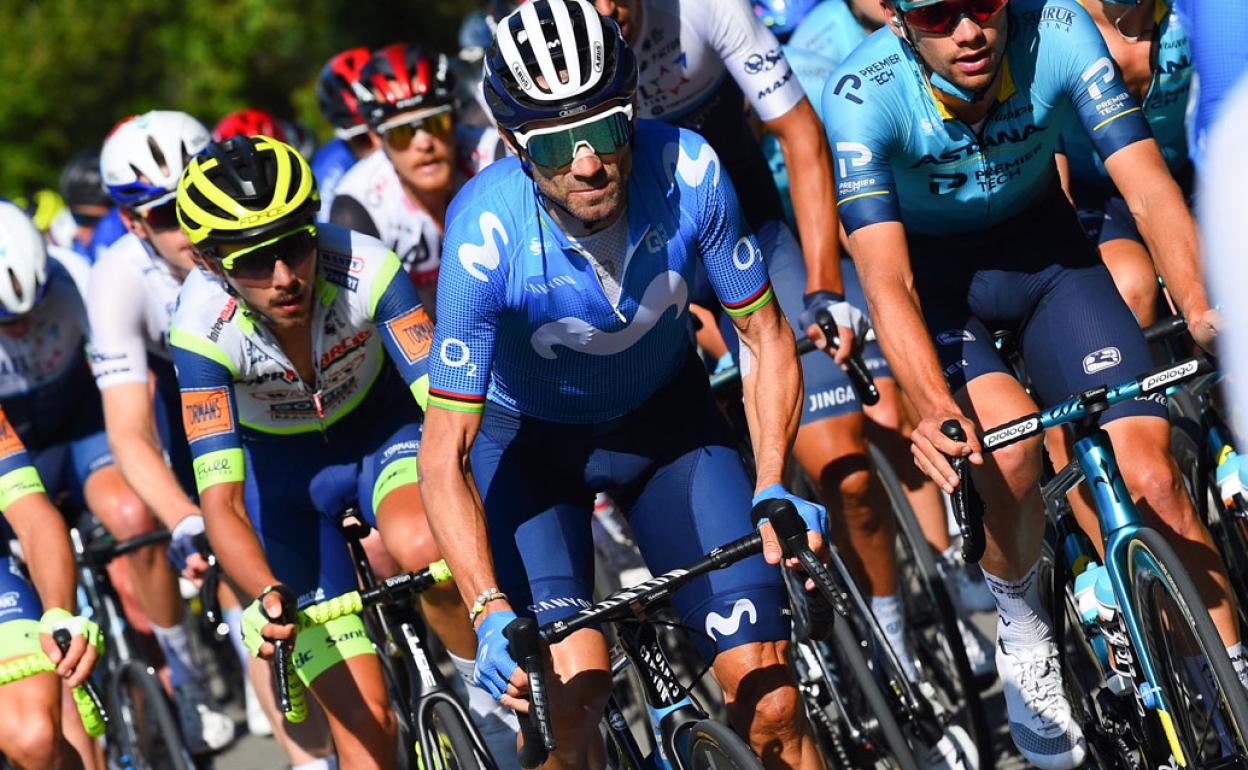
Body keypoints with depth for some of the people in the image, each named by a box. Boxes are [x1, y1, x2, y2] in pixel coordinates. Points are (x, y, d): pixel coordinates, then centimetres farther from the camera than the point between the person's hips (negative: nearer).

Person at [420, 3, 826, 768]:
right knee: (575, 691, -24)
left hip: (668, 418, 2)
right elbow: (445, 453, -29)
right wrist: (491, 613, -41)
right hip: (529, 440, -2)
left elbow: (765, 335, -11)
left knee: (769, 703, -9)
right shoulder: (486, 235, -33)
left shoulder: (688, 172, -27)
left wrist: (775, 488, -23)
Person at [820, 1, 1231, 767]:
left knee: (1152, 476, -15)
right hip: (931, 272, -2)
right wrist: (936, 409, -52)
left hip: (1043, 250, 2)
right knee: (1008, 449, -29)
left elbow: (1151, 188, -31)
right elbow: (886, 279, -35)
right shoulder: (862, 95, -30)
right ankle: (1023, 635, 0)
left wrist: (1202, 308, -49)